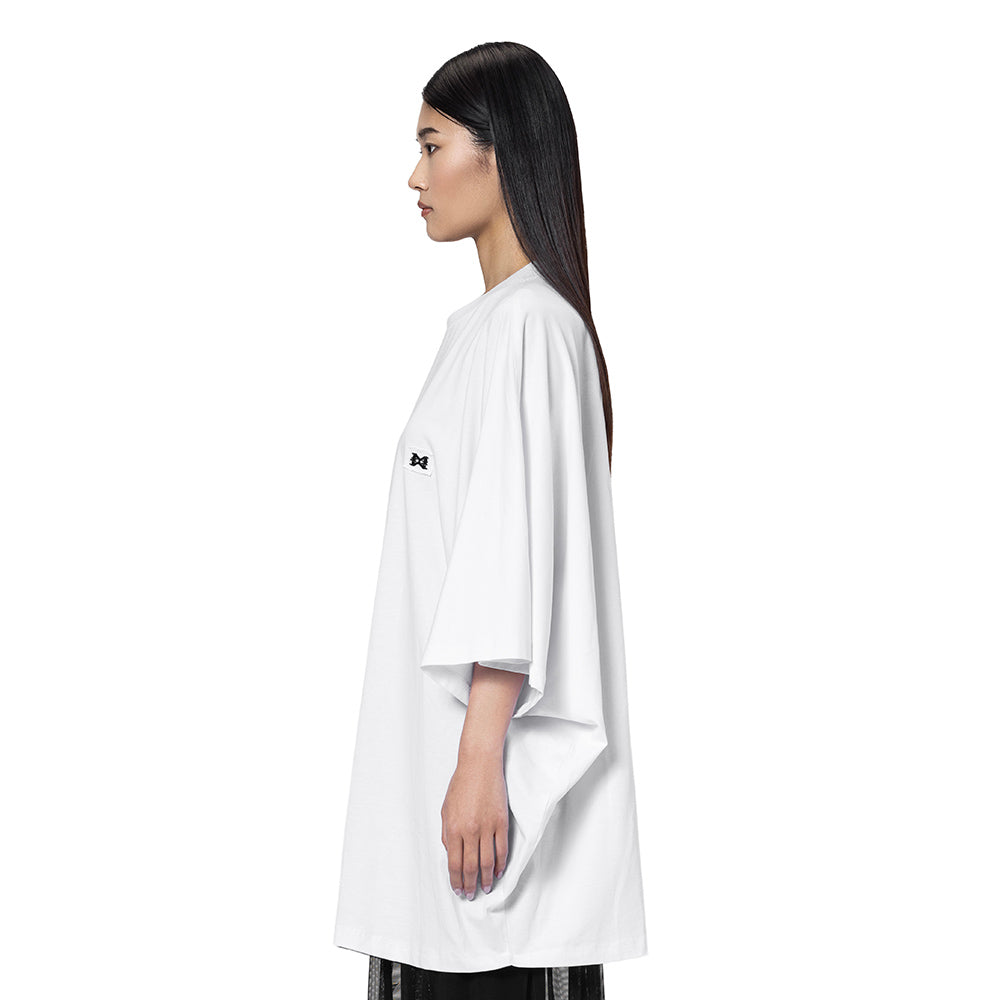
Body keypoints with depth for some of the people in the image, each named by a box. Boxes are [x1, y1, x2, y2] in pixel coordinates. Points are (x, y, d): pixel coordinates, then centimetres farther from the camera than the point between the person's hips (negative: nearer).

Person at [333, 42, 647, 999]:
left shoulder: (529, 324, -13)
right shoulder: (487, 324, 17)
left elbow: (517, 552, -19)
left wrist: (482, 761, -20)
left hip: (501, 747, -9)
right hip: (449, 735, 9)